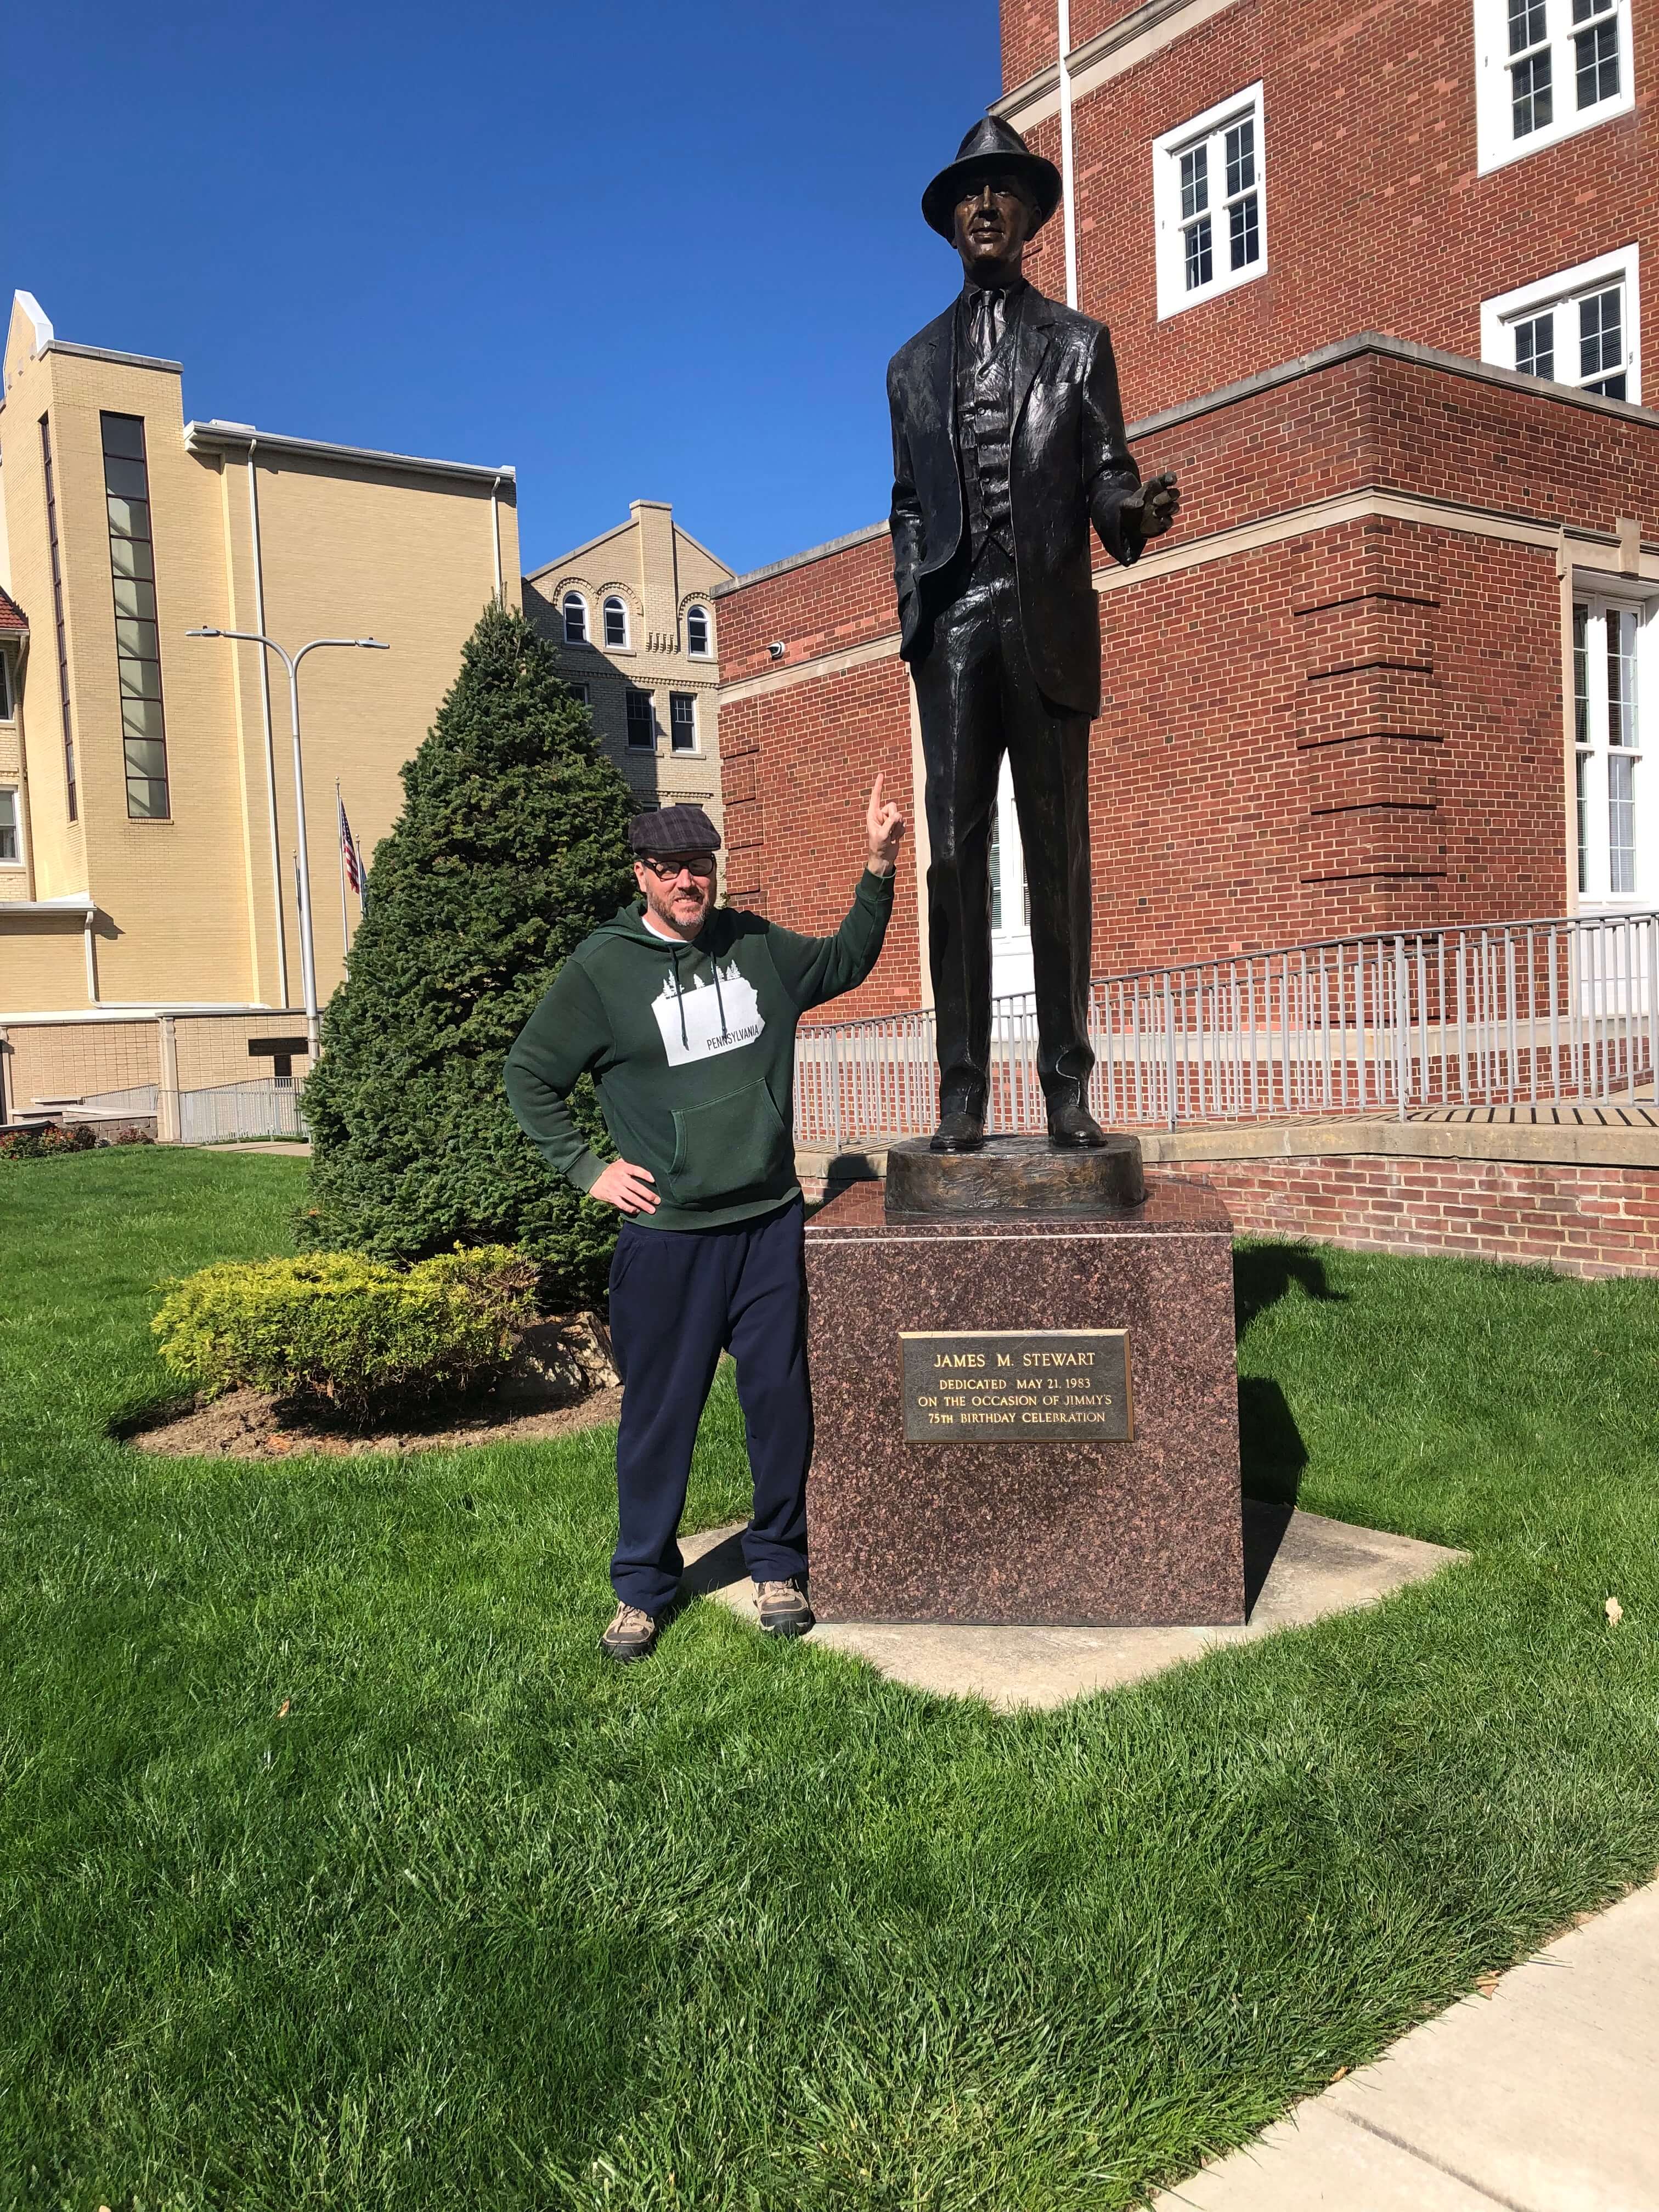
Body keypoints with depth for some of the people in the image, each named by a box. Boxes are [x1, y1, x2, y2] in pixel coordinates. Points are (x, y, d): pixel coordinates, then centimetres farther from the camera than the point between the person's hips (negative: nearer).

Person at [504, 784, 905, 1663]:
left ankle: (779, 1566, 28)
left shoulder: (755, 946, 6)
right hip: (667, 1235, -3)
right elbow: (529, 1075, 5)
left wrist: (879, 868, 13)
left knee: (781, 1403, 9)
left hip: (770, 1224, 3)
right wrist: (587, 1169, -1)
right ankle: (641, 1588, 22)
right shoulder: (602, 968, -4)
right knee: (659, 1415, 6)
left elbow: (844, 963, 24)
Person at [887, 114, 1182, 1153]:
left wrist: (1136, 510, -15)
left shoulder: (1079, 343, 17)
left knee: (1060, 854, -3)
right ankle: (963, 1094, -2)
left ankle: (1069, 1089, 0)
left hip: (1048, 626, -1)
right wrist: (913, 615, 6)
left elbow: (1106, 472, 8)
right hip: (954, 629, 2)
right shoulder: (915, 364, 22)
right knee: (956, 854, -4)